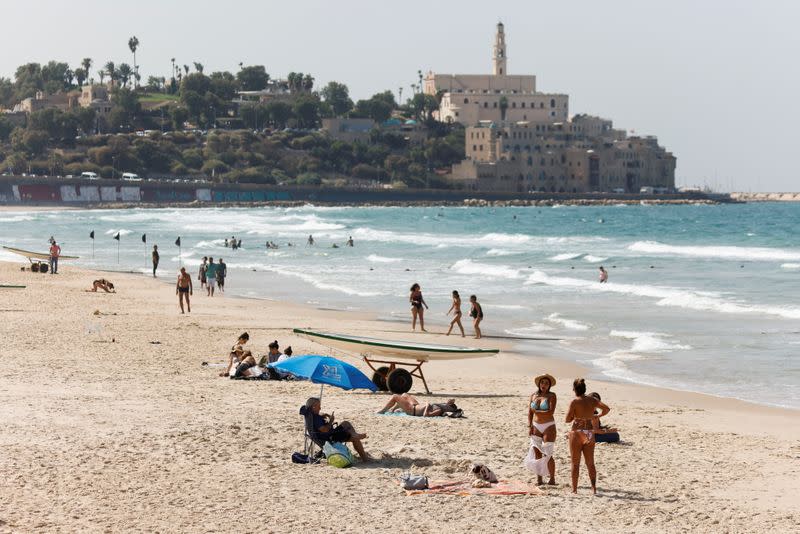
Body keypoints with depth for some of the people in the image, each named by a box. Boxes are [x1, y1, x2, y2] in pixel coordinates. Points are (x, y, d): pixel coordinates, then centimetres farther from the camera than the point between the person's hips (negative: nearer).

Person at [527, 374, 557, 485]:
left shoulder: (551, 396, -4)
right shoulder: (533, 396, 9)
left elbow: (551, 411, -15)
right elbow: (530, 412, 10)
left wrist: (537, 411, -9)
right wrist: (529, 426, 1)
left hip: (548, 427, -4)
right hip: (536, 427, 4)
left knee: (547, 454, -8)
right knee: (537, 454, 2)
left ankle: (552, 479, 1)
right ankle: (539, 479, 8)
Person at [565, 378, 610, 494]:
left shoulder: (574, 402, -11)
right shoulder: (592, 400, 1)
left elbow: (568, 419, -12)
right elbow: (606, 409, -3)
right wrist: (597, 416, 13)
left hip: (577, 433, -4)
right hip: (589, 434, 4)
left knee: (575, 463, 6)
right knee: (590, 463, 10)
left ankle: (574, 489, 8)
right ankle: (594, 486, -2)